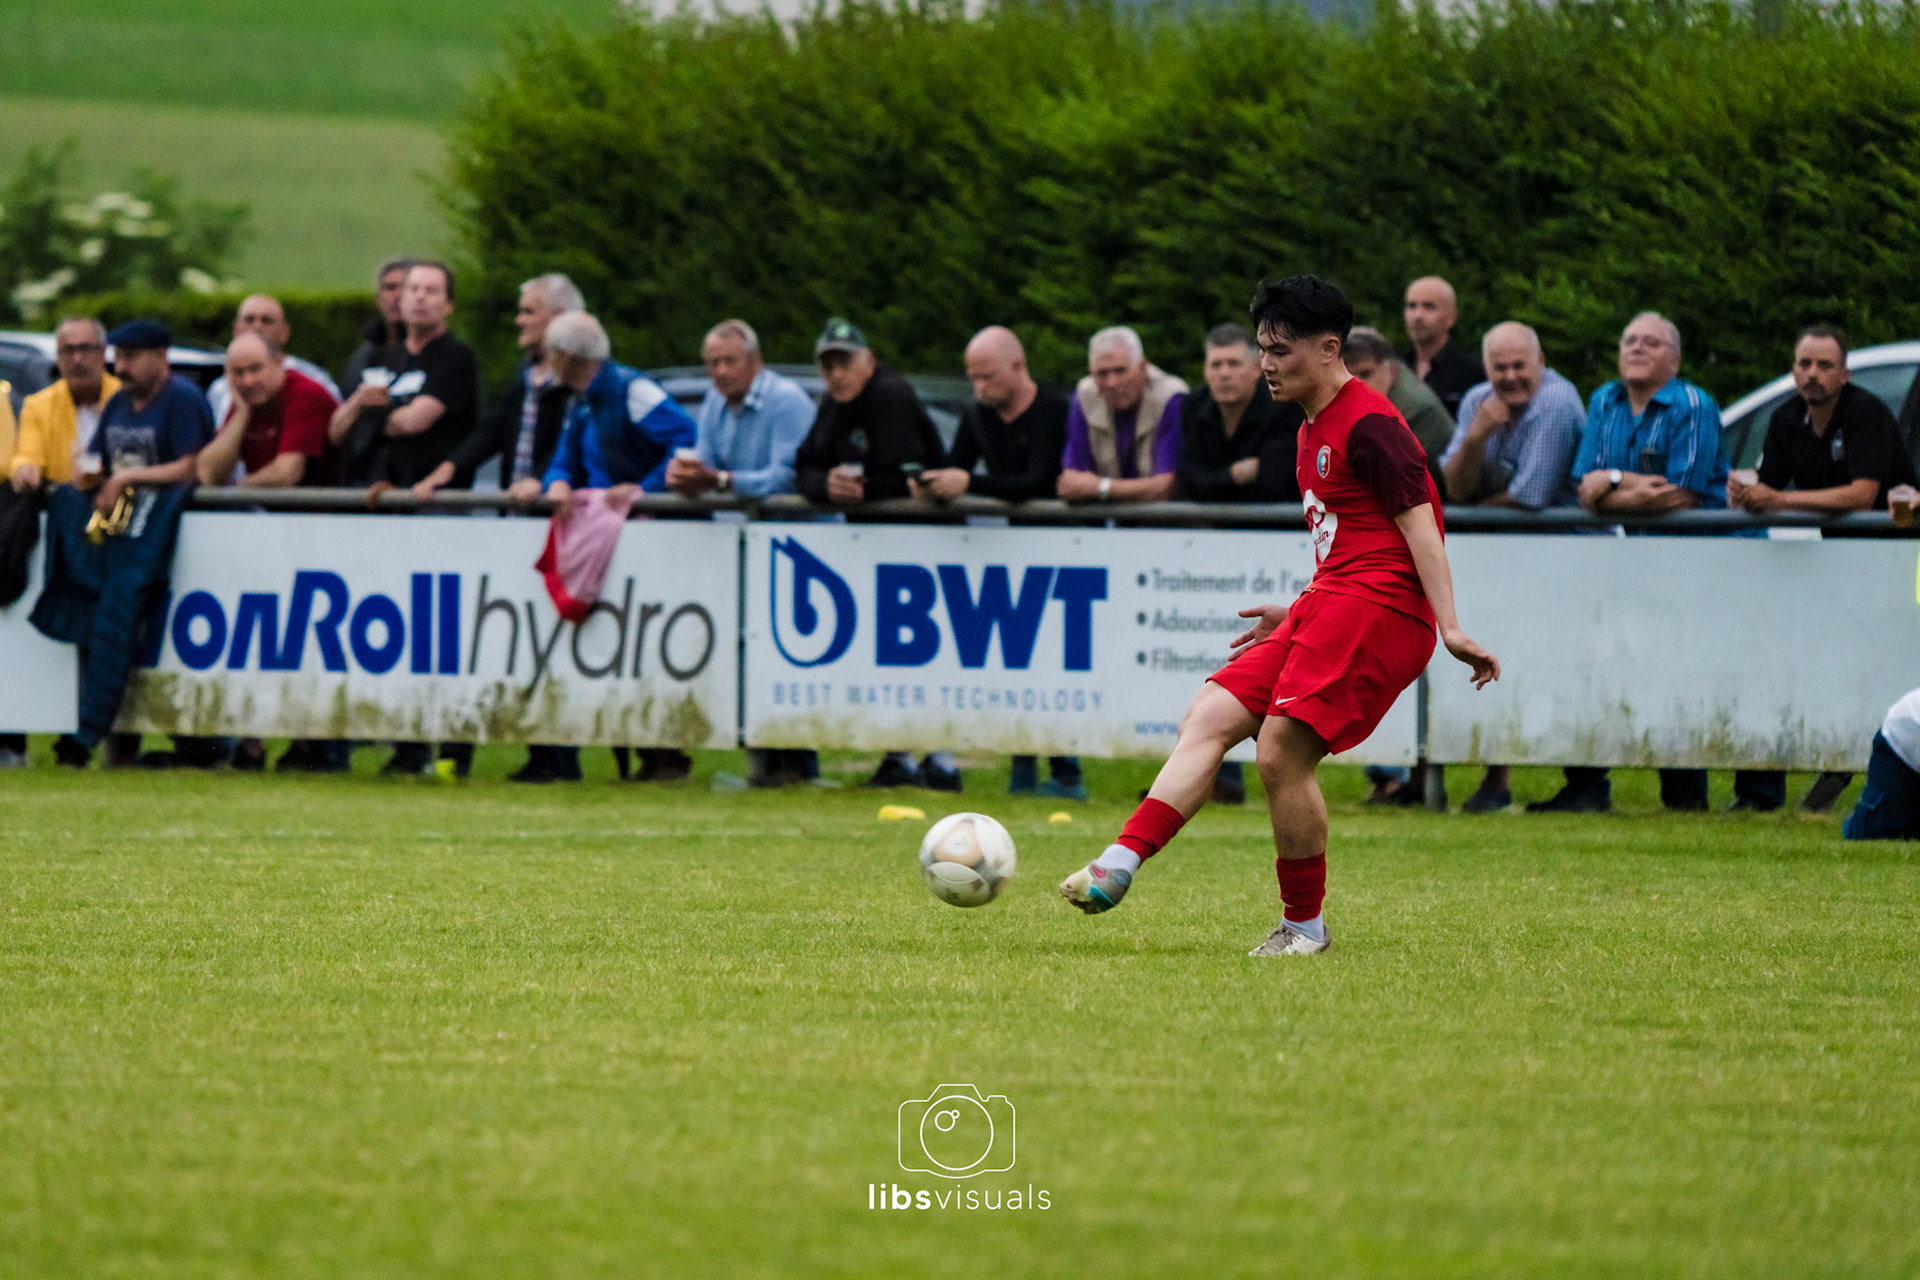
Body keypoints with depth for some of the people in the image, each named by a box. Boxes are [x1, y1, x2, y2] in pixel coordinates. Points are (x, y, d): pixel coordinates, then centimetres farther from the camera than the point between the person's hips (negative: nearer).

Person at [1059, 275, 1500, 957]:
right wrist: (1295, 614, 29)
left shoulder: (1370, 425, -10)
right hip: (1326, 608, 10)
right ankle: (1120, 863, -15)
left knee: (1281, 754, -16)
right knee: (1208, 718, -4)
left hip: (1374, 611, -10)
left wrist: (1451, 629, -19)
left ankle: (1305, 924, -2)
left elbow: (1419, 524, -14)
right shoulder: (1314, 431, 21)